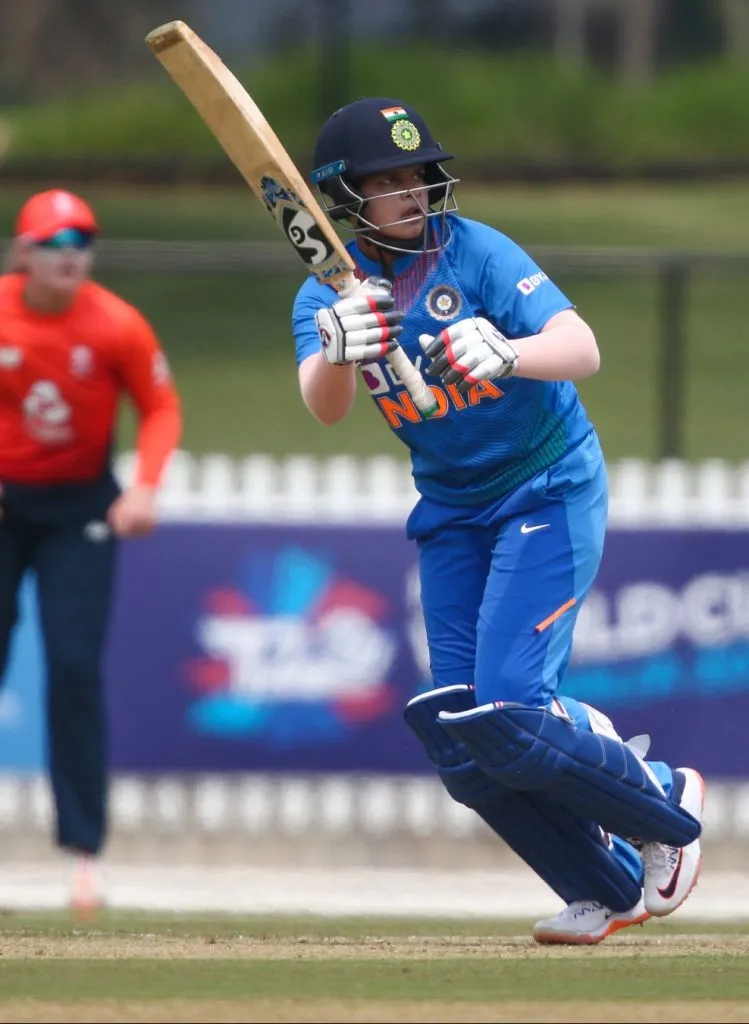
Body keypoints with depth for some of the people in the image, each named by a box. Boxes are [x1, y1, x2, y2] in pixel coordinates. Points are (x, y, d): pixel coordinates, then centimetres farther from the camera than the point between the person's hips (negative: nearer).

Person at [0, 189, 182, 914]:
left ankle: (83, 848, -4)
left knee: (75, 669, -10)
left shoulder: (117, 326, -14)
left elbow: (161, 409, -2)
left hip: (79, 507, -1)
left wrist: (144, 487, -18)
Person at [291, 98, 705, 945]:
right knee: (460, 744, 0)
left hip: (549, 493, -6)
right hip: (451, 512, 6)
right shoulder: (327, 294, -3)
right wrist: (338, 349, -45)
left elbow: (583, 350, -26)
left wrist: (507, 355, -47)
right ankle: (611, 889, 15)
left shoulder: (475, 253, -14)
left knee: (507, 713, -18)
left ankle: (666, 804, 5)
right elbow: (323, 409, -22)